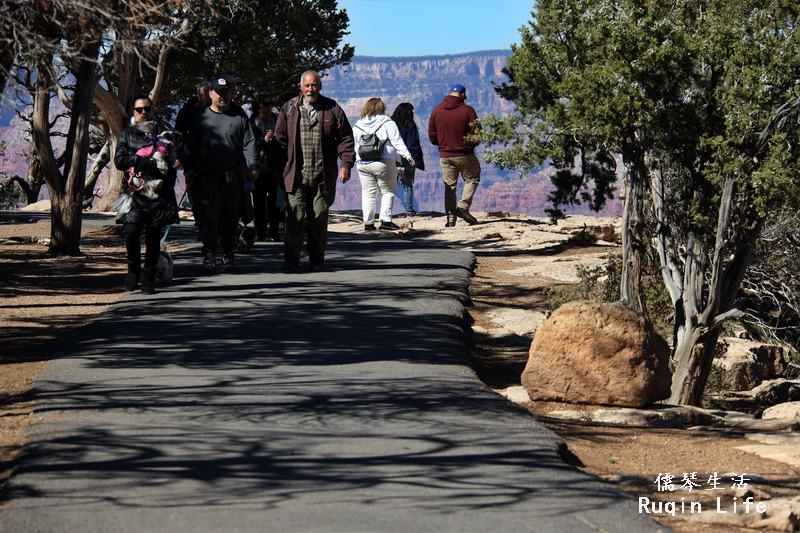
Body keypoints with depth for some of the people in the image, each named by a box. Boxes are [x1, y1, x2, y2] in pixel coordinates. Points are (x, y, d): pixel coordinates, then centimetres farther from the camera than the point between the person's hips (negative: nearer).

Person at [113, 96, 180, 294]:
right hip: (135, 192, -1)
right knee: (131, 231, -15)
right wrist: (150, 161, -13)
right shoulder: (127, 134, 14)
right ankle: (134, 269, 7)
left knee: (154, 235, 0)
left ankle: (148, 278, 9)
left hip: (159, 192, 1)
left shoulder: (164, 131, 15)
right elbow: (119, 160, 0)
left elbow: (177, 156, 6)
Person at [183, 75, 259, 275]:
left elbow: (249, 143, 5)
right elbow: (191, 146, 11)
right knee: (208, 216, -10)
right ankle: (209, 255, -13)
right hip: (207, 177, -1)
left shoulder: (239, 116, 9)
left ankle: (228, 252, 21)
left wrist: (252, 166, -7)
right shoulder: (201, 117, 9)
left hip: (233, 177, 1)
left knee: (231, 217, 8)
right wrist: (189, 169, 2)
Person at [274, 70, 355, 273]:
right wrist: (278, 169, 6)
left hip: (323, 177, 0)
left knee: (319, 219, 5)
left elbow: (345, 138, 9)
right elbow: (280, 139, 11)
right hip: (296, 176, 0)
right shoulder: (289, 109, 8)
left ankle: (317, 261, 14)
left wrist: (346, 164, -2)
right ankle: (291, 260, -1)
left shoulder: (332, 109, 6)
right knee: (294, 218, -6)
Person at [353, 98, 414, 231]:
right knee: (388, 191, 5)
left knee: (368, 193, 8)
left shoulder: (357, 126, 11)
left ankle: (368, 223, 5)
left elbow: (354, 147, 13)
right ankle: (385, 220, -5)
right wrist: (407, 155, -9)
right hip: (384, 163, -4)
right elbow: (397, 141, -8)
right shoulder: (387, 123, -1)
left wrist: (355, 160, 23)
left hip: (363, 164, 4)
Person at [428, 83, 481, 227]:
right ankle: (463, 207, -3)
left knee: (449, 185, 10)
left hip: (445, 155, 3)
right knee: (472, 179, 15)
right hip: (465, 155, -3)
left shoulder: (437, 110, 1)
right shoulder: (467, 111, -10)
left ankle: (451, 218, 6)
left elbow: (432, 136, 5)